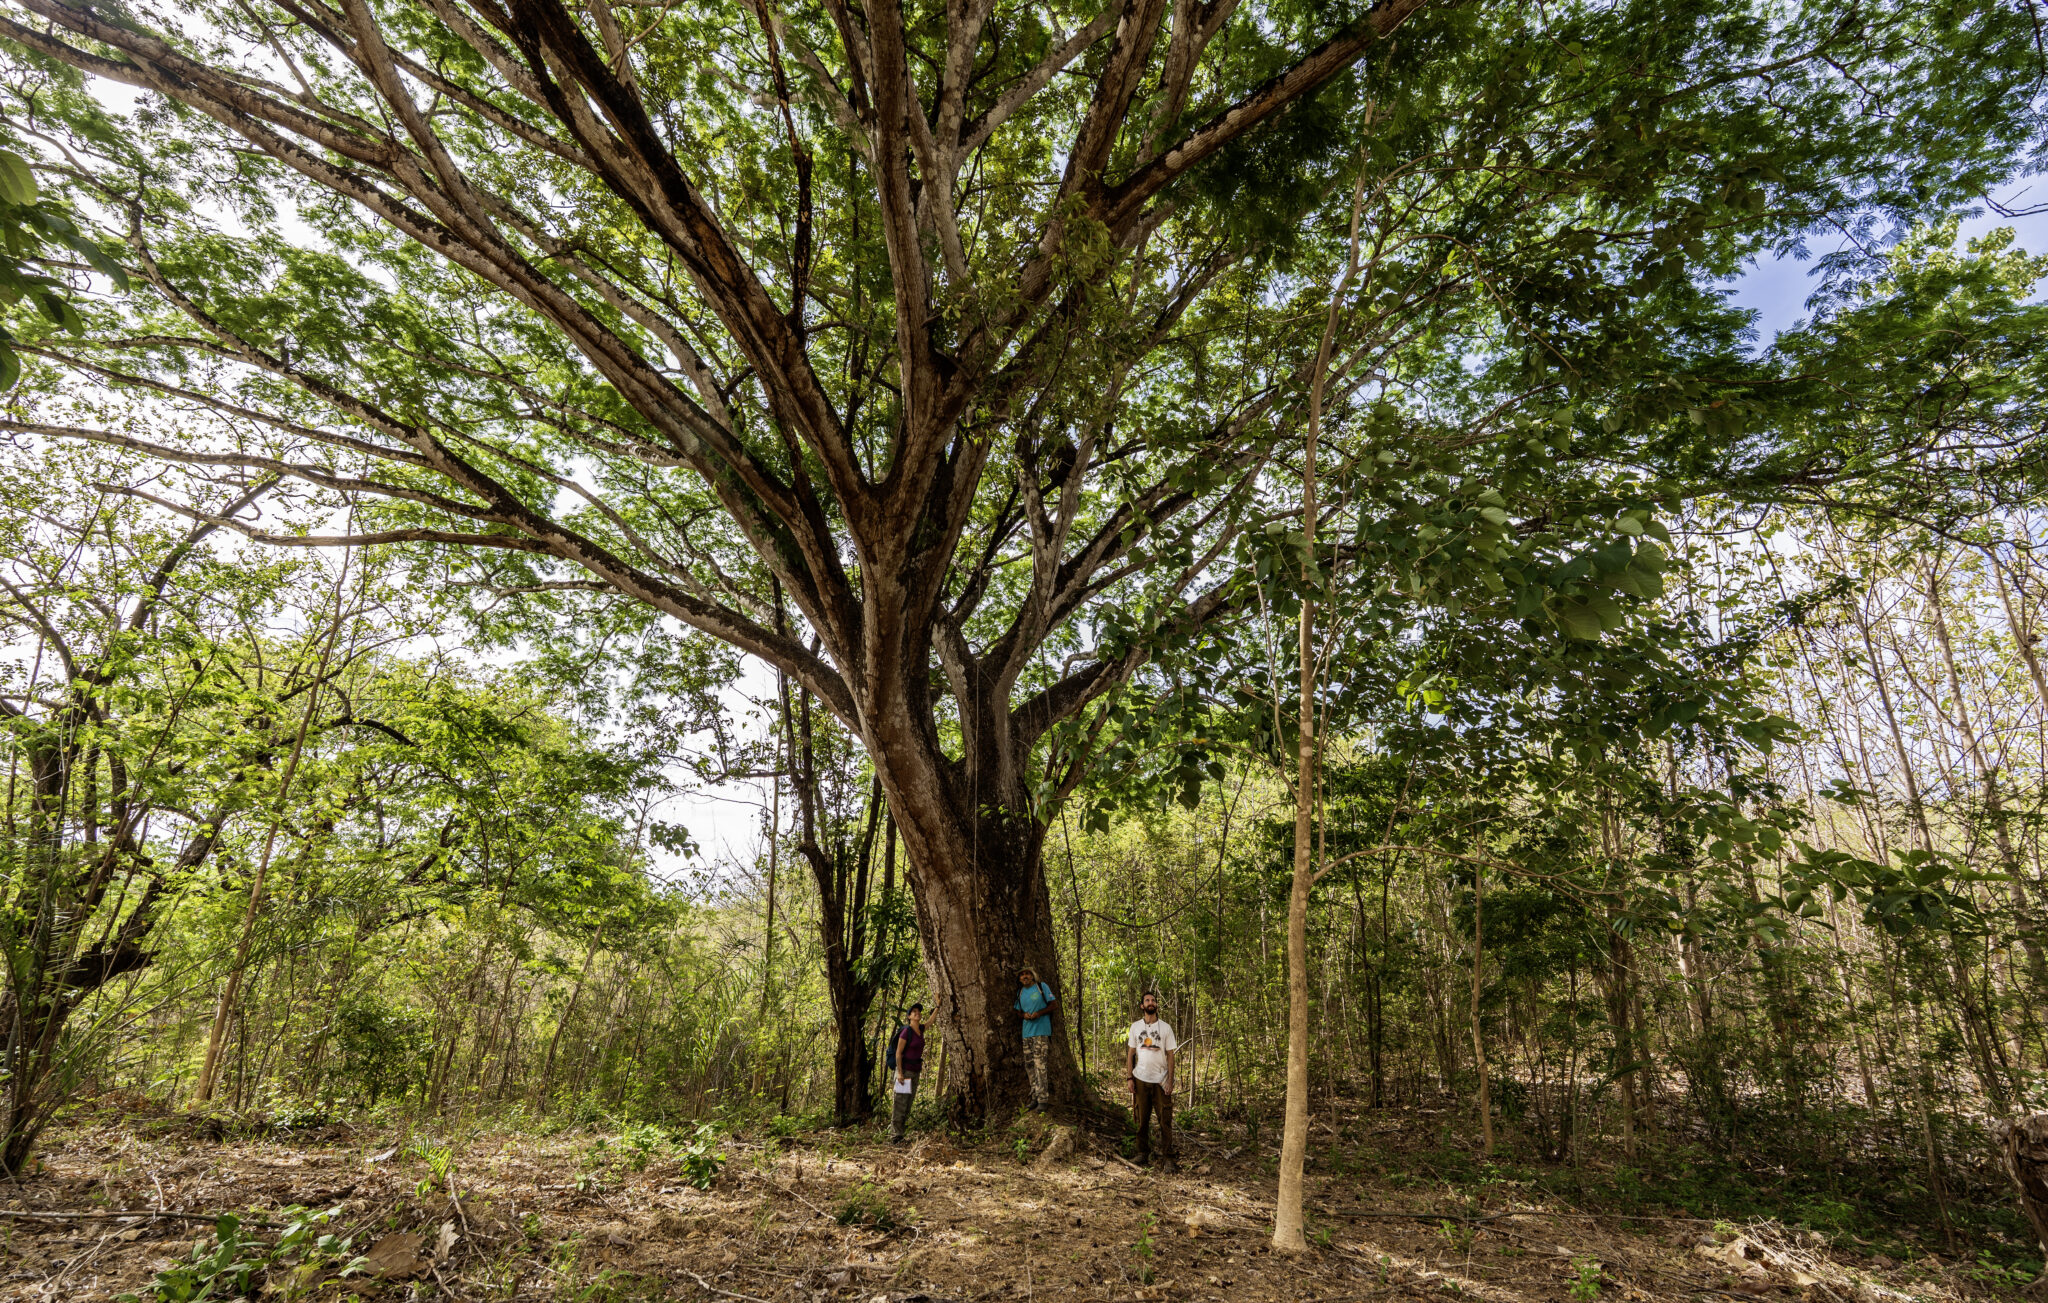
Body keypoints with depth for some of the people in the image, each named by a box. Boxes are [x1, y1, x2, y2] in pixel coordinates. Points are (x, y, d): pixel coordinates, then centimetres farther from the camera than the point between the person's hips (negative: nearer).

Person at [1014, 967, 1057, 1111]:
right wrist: (1024, 1014, -2)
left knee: (1039, 1064, -11)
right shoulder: (1020, 992, 12)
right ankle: (1034, 1097, 18)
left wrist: (1039, 1013, -16)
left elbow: (1053, 1004, -2)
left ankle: (1042, 1099, -8)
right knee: (1029, 1064, 8)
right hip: (1027, 1032, 6)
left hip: (1041, 1031, -6)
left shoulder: (1042, 987, -3)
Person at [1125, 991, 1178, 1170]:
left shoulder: (1165, 1027, 2)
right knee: (1142, 1119, 7)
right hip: (1141, 1080, 1)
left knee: (1165, 1120, -2)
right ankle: (1143, 1154, 18)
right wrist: (1130, 1078, 0)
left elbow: (1170, 1055, 2)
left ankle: (1167, 1157, 6)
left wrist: (1170, 1080, -6)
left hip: (1161, 1081, -1)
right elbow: (1130, 1054, 8)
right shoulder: (1135, 1027, 6)